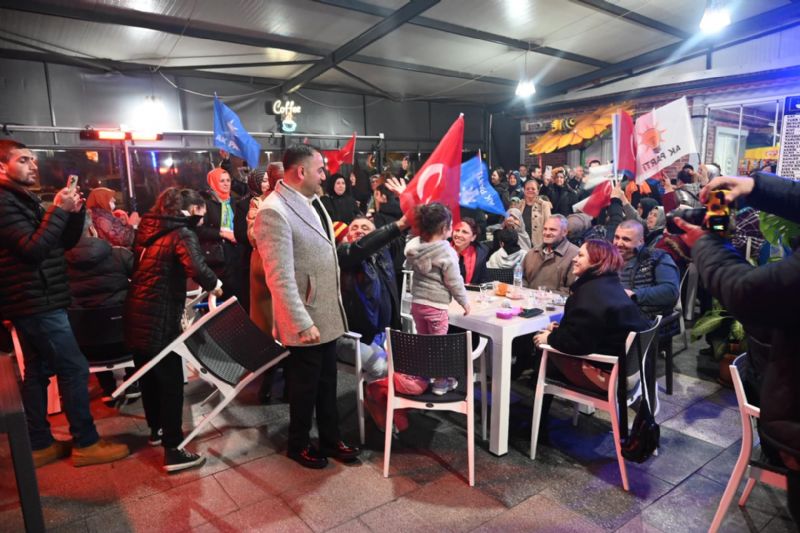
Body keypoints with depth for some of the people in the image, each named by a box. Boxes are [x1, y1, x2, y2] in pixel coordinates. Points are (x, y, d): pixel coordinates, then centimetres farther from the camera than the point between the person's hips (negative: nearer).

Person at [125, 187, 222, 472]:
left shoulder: (145, 229, 10)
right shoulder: (182, 234, -11)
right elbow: (196, 268, -29)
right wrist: (214, 285, -11)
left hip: (136, 314, 8)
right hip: (160, 318, -8)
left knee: (148, 376, 20)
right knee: (171, 383, -1)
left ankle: (156, 429, 38)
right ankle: (173, 451, 2)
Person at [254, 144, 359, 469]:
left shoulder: (311, 200, 6)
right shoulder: (274, 212, -22)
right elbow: (280, 277, -25)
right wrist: (303, 323, -25)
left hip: (328, 314, 8)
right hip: (306, 320, -8)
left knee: (327, 384, 20)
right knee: (305, 387, 12)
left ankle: (330, 439, 38)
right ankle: (298, 445, 34)